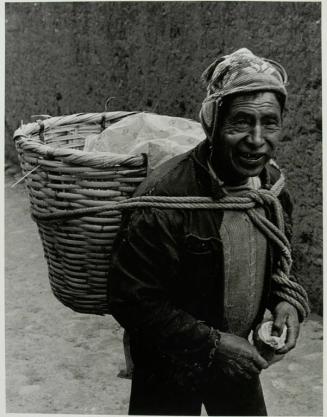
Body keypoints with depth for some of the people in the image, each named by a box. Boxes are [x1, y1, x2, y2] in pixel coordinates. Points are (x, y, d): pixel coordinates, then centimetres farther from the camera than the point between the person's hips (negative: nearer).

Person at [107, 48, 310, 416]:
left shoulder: (273, 183, -9)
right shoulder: (166, 196, -30)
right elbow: (130, 299, -25)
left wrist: (286, 300, -11)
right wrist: (210, 344, -24)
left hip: (237, 357, 6)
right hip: (171, 368, -5)